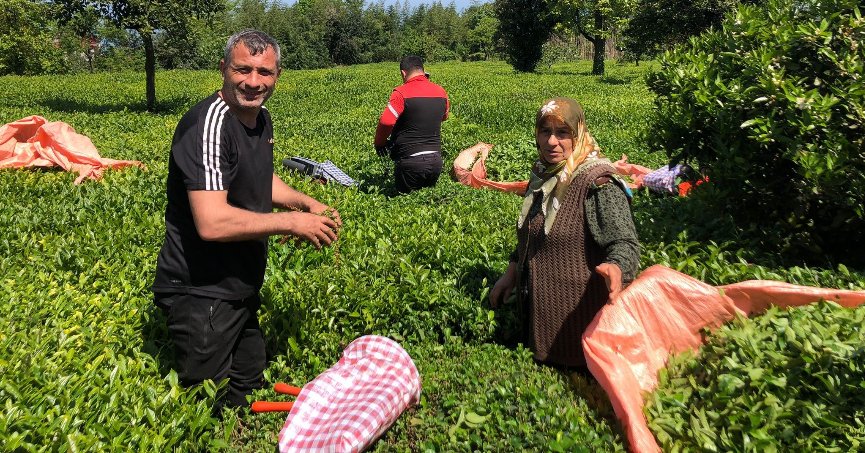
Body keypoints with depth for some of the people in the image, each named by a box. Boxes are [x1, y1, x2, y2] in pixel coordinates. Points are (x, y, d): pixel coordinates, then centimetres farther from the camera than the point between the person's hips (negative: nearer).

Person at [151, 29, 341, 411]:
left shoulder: (260, 118, 5)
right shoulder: (210, 123, -24)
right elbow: (211, 222, -33)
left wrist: (306, 203, 4)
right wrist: (290, 222, -23)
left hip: (240, 289, 9)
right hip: (201, 295, -9)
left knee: (249, 388, 24)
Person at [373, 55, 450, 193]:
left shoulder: (401, 93, -13)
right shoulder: (440, 91, 6)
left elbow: (386, 122, -20)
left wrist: (379, 143, 0)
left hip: (410, 162, -5)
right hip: (436, 161, 5)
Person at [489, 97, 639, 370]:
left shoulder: (598, 184, -20)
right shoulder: (543, 176, 5)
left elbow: (625, 243, -27)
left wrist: (614, 269, -49)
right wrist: (509, 276, 18)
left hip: (579, 314, -8)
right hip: (539, 306, 8)